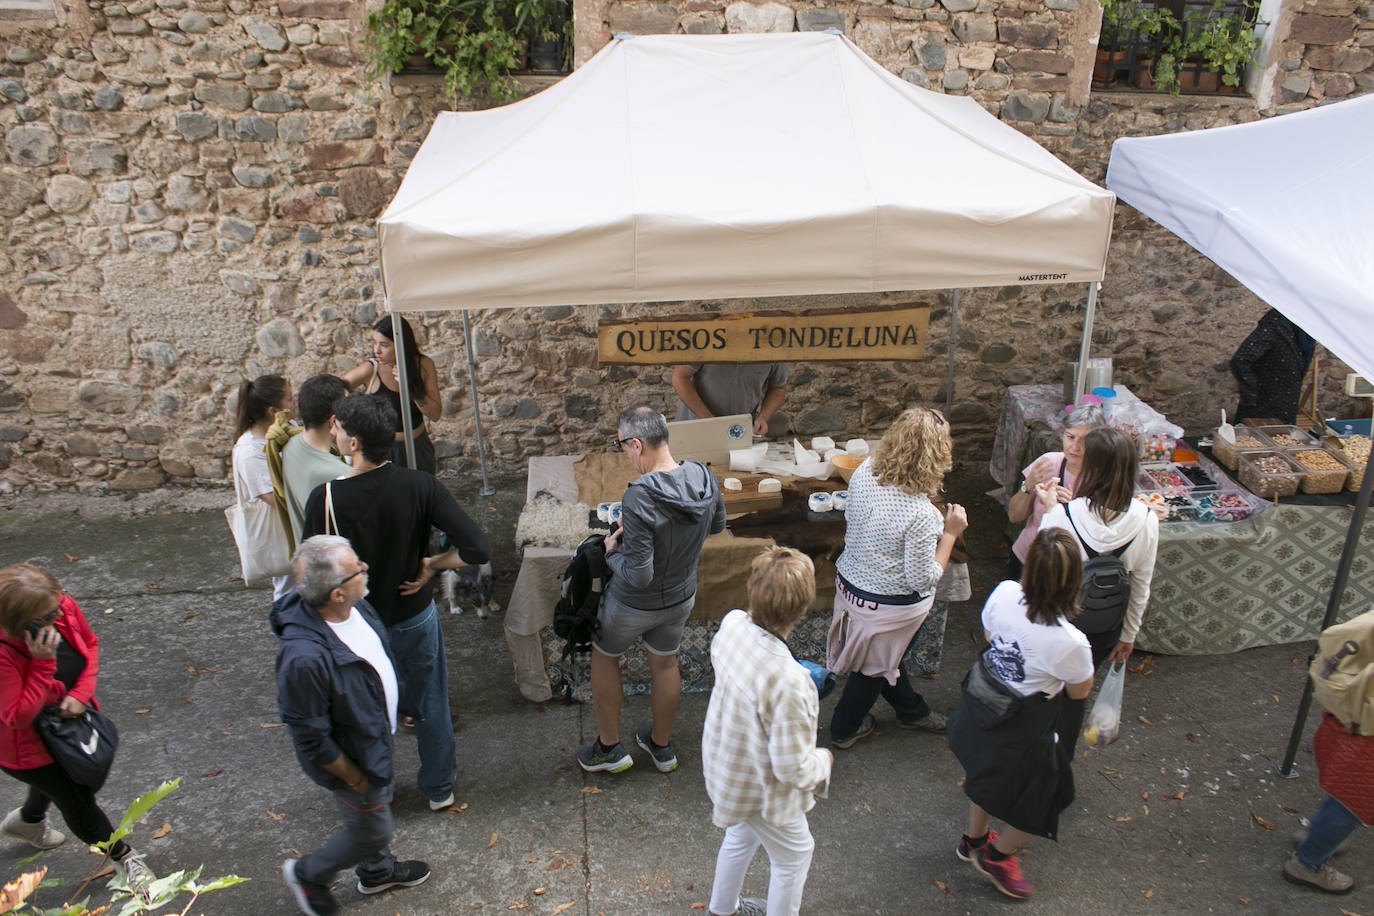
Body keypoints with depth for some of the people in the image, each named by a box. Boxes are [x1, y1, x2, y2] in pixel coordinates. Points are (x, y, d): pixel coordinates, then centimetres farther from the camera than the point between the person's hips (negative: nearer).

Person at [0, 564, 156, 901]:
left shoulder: (64, 607, -23)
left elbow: (90, 645, -3)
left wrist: (81, 693, -16)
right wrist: (42, 664, -43)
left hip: (68, 718, 7)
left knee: (53, 782, 35)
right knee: (77, 802, 9)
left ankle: (27, 820, 69)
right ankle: (124, 857, 34)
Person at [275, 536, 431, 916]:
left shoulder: (354, 605, -17)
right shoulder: (305, 657, -42)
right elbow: (312, 738, -29)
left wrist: (391, 712, 16)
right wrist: (355, 779, -16)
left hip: (377, 736, 8)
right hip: (352, 756, -8)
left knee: (382, 801, 30)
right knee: (370, 832, 16)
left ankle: (378, 872, 58)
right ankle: (307, 874, 45)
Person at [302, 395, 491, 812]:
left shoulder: (325, 499, -24)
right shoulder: (418, 486, -21)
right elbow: (478, 548, -26)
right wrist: (431, 565, -11)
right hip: (415, 617, 1)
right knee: (430, 703, 22)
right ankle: (439, 786, 41)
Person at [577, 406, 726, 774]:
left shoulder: (638, 499, -36)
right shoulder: (705, 478, -16)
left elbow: (637, 575, -31)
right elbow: (717, 524, 5)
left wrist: (612, 553, -13)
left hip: (635, 605, -5)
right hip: (681, 597, 6)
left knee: (604, 657, 23)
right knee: (665, 663, 27)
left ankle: (609, 747, 38)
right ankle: (661, 746, 46)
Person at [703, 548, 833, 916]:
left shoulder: (732, 624, -21)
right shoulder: (787, 682, -42)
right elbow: (792, 768, -30)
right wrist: (823, 760, -8)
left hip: (723, 763, 7)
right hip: (760, 789, -7)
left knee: (741, 836, 35)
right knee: (793, 857, 24)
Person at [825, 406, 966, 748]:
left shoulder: (864, 472, -15)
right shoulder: (920, 515, -34)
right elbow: (923, 580, -23)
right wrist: (950, 534, -15)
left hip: (850, 582, 7)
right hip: (890, 607, -7)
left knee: (883, 655, 29)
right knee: (874, 668, 21)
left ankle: (912, 709, 55)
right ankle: (845, 729, 44)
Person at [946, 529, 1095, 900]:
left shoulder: (1004, 593, -22)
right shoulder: (1070, 643, -35)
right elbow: (1080, 692, -13)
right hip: (1022, 738, -6)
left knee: (987, 774, 35)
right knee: (1037, 809, 26)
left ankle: (974, 839, 60)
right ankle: (995, 856, 48)